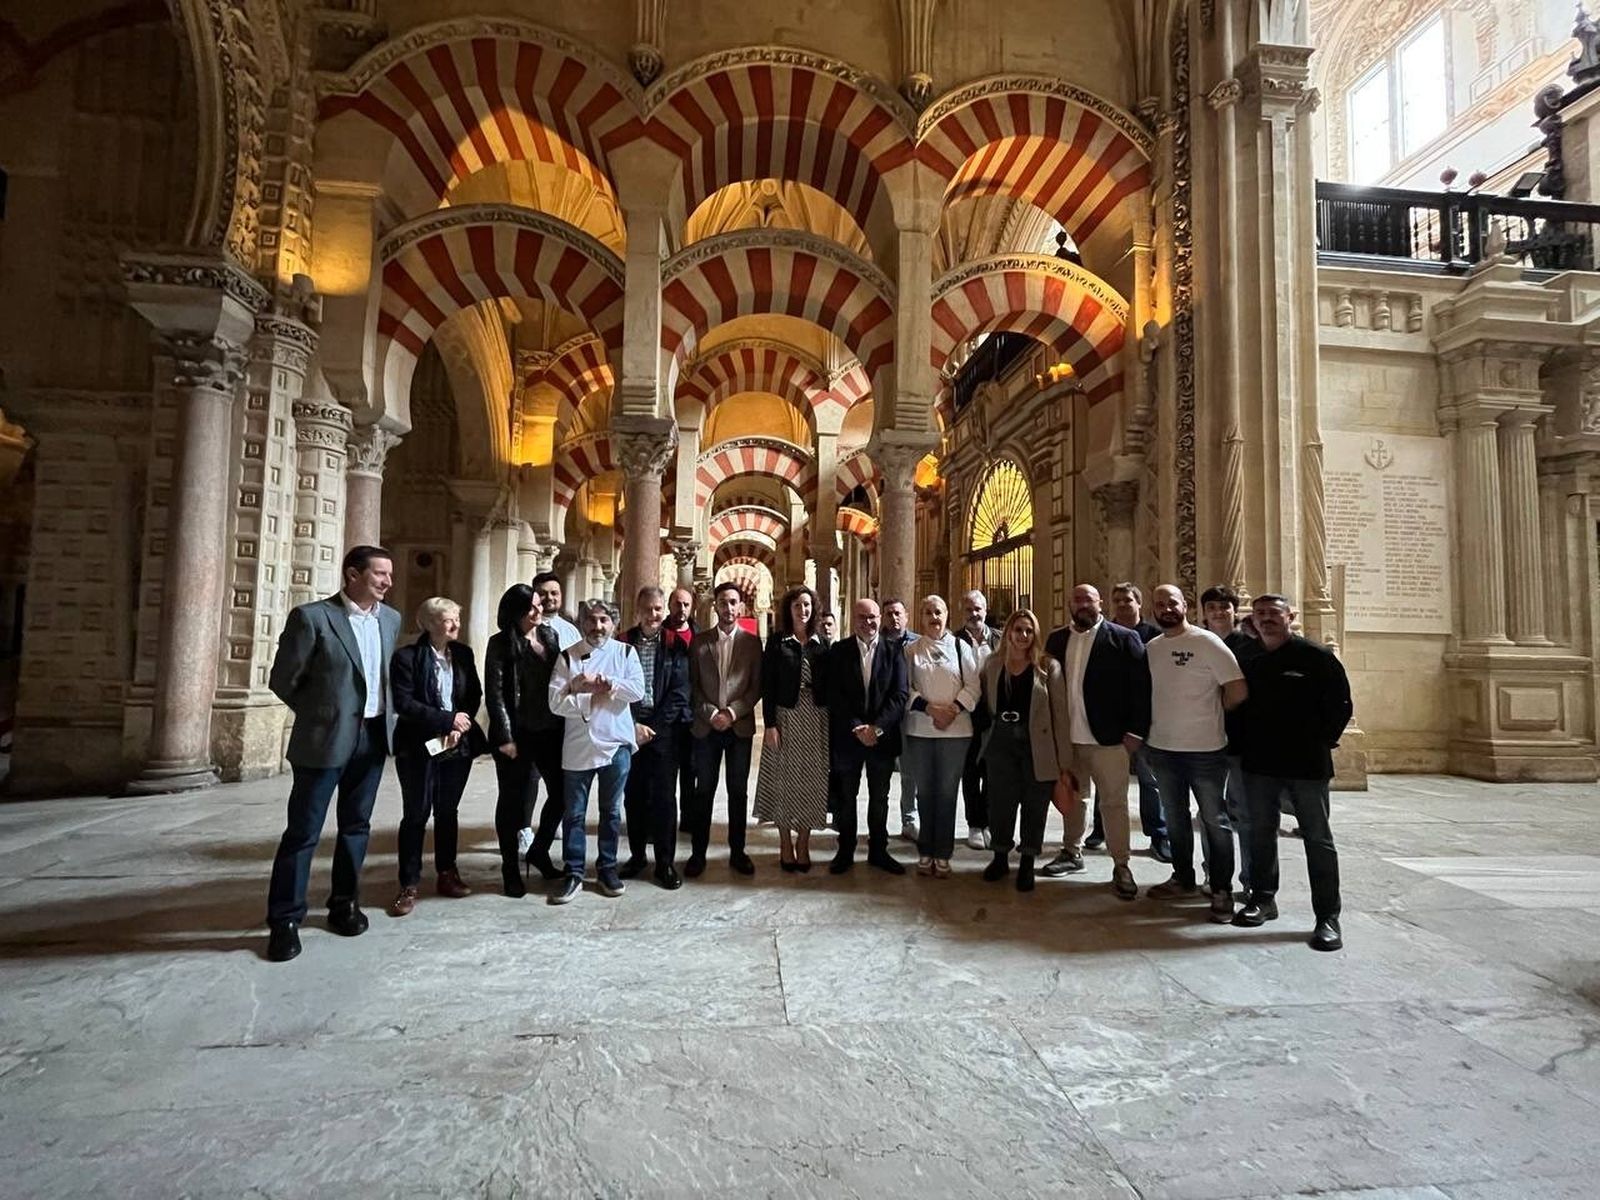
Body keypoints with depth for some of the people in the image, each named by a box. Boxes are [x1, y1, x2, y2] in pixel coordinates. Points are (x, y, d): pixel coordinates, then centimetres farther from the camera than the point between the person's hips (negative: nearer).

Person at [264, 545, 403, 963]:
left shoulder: (390, 619, 7)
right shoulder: (311, 616, -11)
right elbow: (282, 679, -5)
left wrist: (386, 715, 11)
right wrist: (320, 714, 3)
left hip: (374, 736, 5)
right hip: (325, 739, -5)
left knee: (356, 824, 14)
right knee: (303, 831, 1)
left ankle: (344, 903, 28)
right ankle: (284, 920, 14)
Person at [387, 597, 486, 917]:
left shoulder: (463, 653, 6)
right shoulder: (406, 656, -8)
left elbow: (475, 695, 7)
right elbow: (404, 704, -15)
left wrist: (459, 728, -8)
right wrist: (447, 720, -18)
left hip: (458, 745, 4)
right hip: (419, 746, -4)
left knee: (448, 811, 13)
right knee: (416, 814, 1)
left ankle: (447, 873, 24)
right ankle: (409, 885, 10)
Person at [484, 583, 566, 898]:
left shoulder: (550, 634, 8)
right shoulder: (500, 644, -6)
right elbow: (494, 694, -9)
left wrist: (565, 723, 5)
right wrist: (505, 737, -13)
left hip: (551, 730, 5)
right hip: (517, 733, -4)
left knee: (561, 792, 6)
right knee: (513, 801, 6)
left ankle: (538, 850, 28)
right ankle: (510, 868, 20)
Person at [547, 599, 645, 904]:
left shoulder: (625, 652, 1)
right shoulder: (568, 657, 0)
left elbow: (637, 690, -13)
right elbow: (556, 702, -9)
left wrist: (598, 683, -16)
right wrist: (594, 698, -15)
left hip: (616, 744, 0)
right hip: (578, 747, 0)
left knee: (611, 811, 13)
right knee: (574, 813, 7)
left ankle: (607, 867, 27)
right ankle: (574, 873, 19)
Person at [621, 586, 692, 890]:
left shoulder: (676, 645, 1)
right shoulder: (623, 643, 4)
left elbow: (679, 691, -4)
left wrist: (653, 727, -10)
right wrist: (633, 725, -9)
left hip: (664, 729, -1)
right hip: (630, 729, 2)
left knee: (663, 795, 1)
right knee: (634, 794, 9)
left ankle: (665, 862, 11)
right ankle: (637, 854, 24)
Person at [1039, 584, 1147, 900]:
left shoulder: (1124, 639, -6)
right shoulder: (1057, 640, 8)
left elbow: (1141, 686, -9)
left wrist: (1135, 732, -12)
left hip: (1109, 738, -5)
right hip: (1067, 737, 5)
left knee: (1113, 802, 2)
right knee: (1073, 797, 18)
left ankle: (1121, 866, 13)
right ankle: (1072, 852, 33)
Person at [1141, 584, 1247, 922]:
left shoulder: (1207, 642, -12)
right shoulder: (1150, 648, 5)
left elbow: (1238, 691, -14)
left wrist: (1211, 717, -1)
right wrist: (1139, 730, 6)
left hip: (1205, 749, -5)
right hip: (1161, 748, 5)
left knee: (1213, 820, 6)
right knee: (1175, 818, 17)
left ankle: (1222, 891, 18)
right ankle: (1183, 878, 33)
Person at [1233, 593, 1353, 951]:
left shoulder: (1316, 656, -4)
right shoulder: (1250, 663, 10)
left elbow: (1341, 705, -4)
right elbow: (1239, 706, 15)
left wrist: (1321, 742, -6)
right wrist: (1245, 746, 5)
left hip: (1307, 764, -4)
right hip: (1260, 764, 5)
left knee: (1318, 838, 2)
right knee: (1260, 834, 12)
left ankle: (1327, 917, 8)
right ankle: (1263, 899, 25)